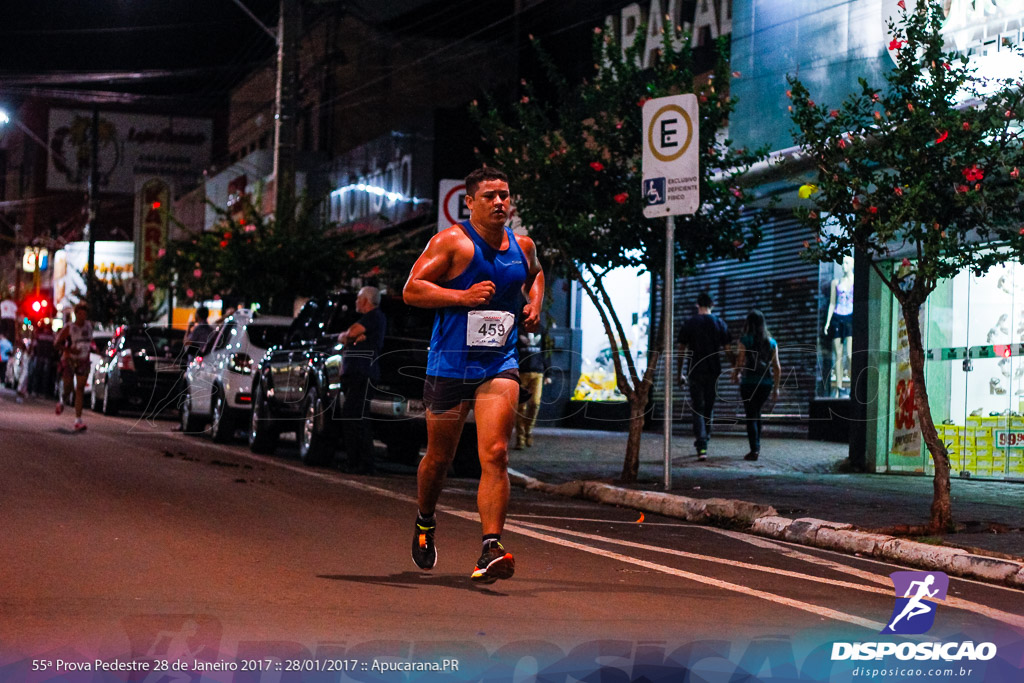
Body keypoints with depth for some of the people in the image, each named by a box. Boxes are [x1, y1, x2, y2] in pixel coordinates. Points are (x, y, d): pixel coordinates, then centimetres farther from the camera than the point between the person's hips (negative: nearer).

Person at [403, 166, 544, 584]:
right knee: (439, 457, 12)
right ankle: (425, 523, 41)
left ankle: (491, 551, -20)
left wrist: (535, 303, 13)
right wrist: (463, 296, -20)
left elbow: (535, 274, 33)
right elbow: (411, 290, -11)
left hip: (499, 364, 3)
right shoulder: (451, 242, -7)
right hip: (450, 362, -2)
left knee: (495, 454, -15)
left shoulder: (522, 246, 10)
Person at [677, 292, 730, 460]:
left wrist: (679, 373, 7)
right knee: (709, 406, 17)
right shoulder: (719, 323, 2)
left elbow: (681, 349, -1)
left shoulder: (689, 323, -2)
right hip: (713, 371, 2)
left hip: (696, 371, -2)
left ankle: (702, 448, -15)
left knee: (697, 408, -1)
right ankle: (703, 441, 27)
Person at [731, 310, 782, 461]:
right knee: (757, 414, 22)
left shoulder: (745, 340, -6)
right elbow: (777, 368, 5)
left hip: (749, 382, -4)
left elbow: (740, 363, -8)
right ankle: (757, 446, 25)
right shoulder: (771, 342, 6)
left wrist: (735, 376, 12)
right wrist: (776, 388, 11)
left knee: (751, 417, 0)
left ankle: (754, 450, -9)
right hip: (766, 383, 4)